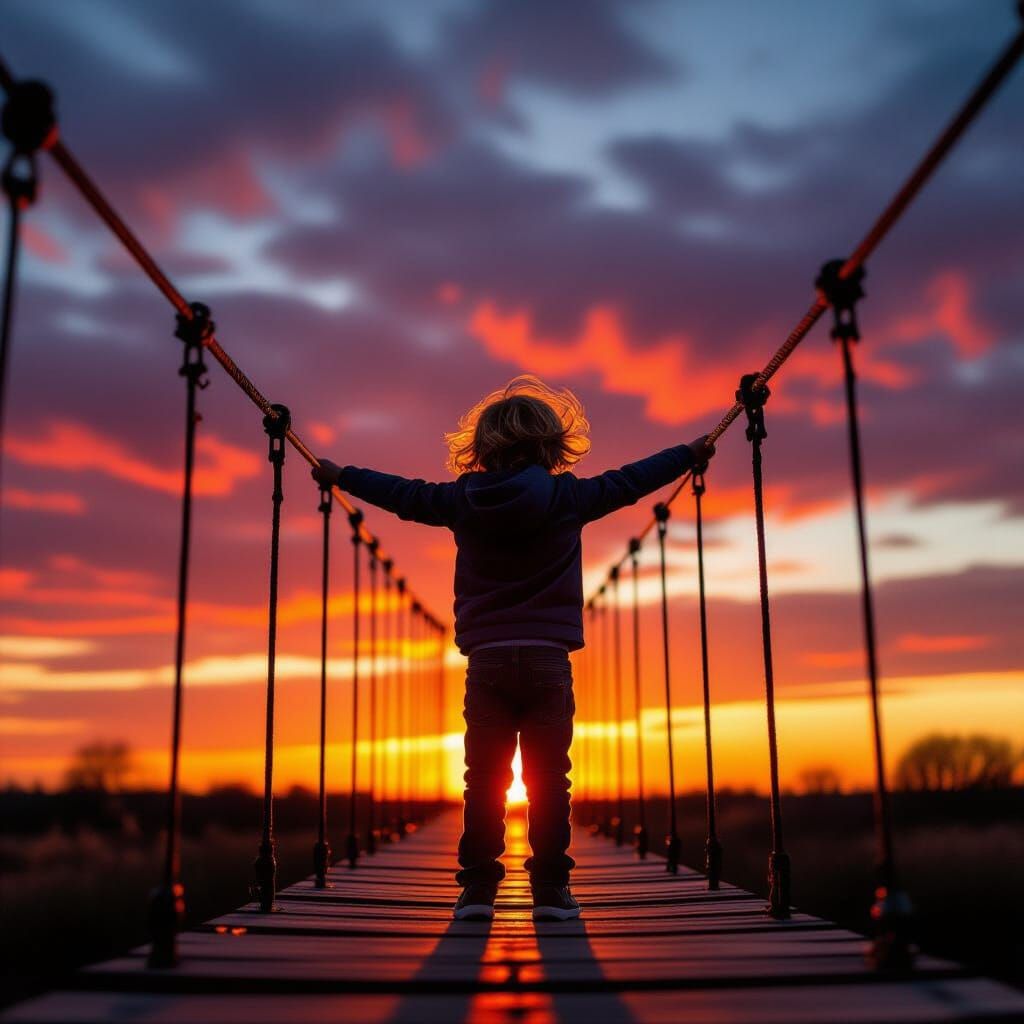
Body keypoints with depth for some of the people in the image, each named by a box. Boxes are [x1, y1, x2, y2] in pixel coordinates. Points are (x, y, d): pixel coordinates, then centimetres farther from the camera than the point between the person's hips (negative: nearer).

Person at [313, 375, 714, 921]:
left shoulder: (461, 500, 4)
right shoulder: (568, 496, 0)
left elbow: (402, 492, 17)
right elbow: (629, 480, 13)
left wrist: (338, 475, 35)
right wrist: (691, 453, 30)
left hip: (486, 660, 2)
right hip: (547, 659, -1)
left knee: (484, 779, 7)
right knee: (548, 780, 3)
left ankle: (477, 888, 9)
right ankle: (550, 890, 6)